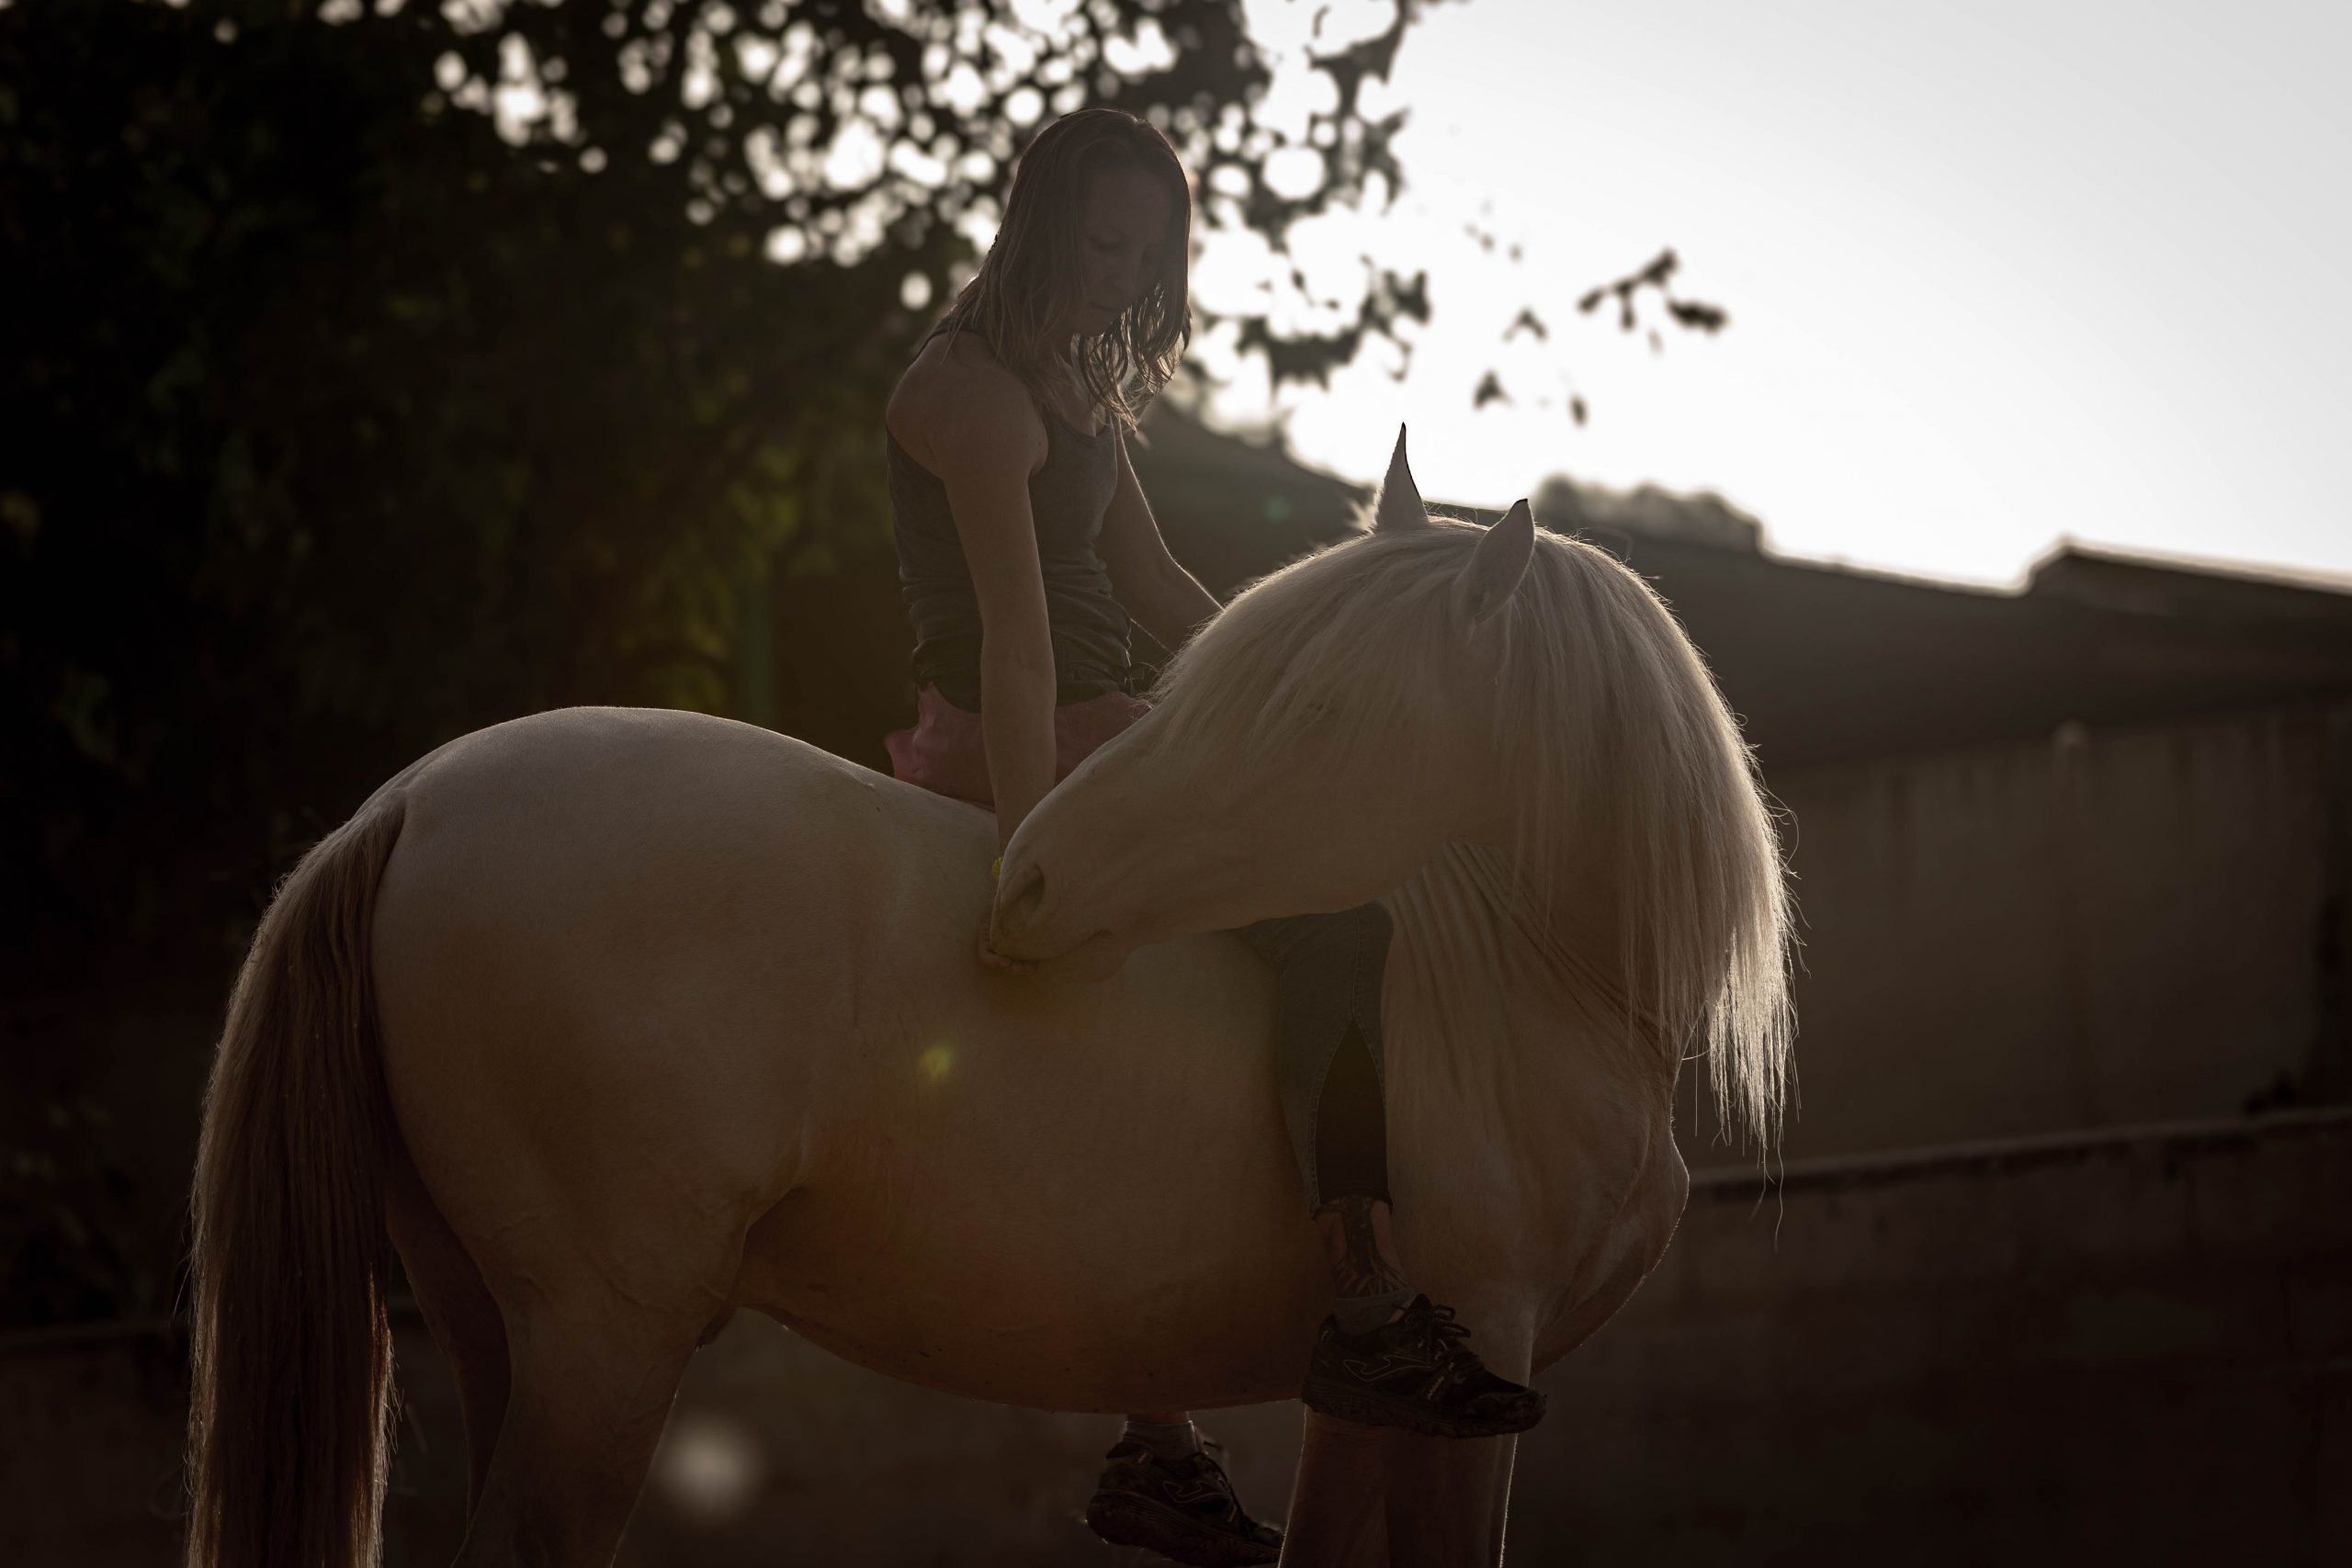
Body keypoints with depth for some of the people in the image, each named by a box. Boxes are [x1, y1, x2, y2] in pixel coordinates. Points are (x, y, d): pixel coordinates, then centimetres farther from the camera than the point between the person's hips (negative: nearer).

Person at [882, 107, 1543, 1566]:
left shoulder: (1082, 381, 18)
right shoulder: (979, 389, -13)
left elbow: (1157, 589, 22)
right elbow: (1015, 628, -24)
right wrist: (1031, 862, -32)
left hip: (1100, 736, 10)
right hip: (1022, 752, -10)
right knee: (1334, 898, -21)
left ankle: (1161, 1446, 11)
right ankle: (1366, 1304, -25)